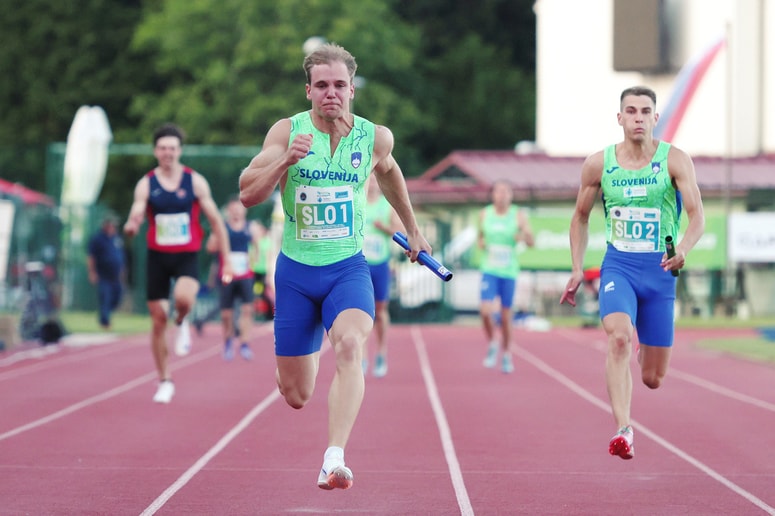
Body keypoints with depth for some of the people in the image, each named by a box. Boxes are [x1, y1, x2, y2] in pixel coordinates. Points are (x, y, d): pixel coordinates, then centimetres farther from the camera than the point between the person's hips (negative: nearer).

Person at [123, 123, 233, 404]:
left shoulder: (195, 181, -1)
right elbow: (136, 213, -10)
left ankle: (182, 323, 4)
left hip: (187, 256, -2)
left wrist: (227, 259, 0)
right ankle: (164, 381, 17)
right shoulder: (146, 184, 1)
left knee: (183, 298, -32)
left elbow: (215, 220, 2)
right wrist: (131, 225, -36)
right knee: (158, 320, 3)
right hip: (157, 256, 2)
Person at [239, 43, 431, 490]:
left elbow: (389, 172, 22)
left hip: (349, 267, 0)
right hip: (295, 269, 0)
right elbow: (248, 194, -11)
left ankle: (334, 460, -38)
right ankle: (310, 352, 45)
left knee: (350, 345, -32)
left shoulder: (375, 137, -1)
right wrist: (286, 159, -27)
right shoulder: (287, 131, -6)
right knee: (296, 396, 6)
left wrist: (413, 230, 29)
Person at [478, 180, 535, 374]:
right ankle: (492, 344, 12)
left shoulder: (518, 215, -4)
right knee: (486, 310, -15)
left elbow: (532, 243, -4)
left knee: (506, 314, 6)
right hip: (489, 270, 1)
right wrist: (480, 243, -5)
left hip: (509, 271, -1)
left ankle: (506, 354, 25)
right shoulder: (484, 214, 3)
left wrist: (525, 236, -26)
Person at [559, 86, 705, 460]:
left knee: (652, 379, 6)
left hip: (659, 269, 0)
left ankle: (645, 353, 45)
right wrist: (577, 269, 7)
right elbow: (580, 217, 15)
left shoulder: (674, 160, -5)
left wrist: (683, 250, -32)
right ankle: (623, 430, -32)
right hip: (617, 265, 0)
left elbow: (697, 216, -12)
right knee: (618, 337, -30)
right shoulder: (598, 164, 1)